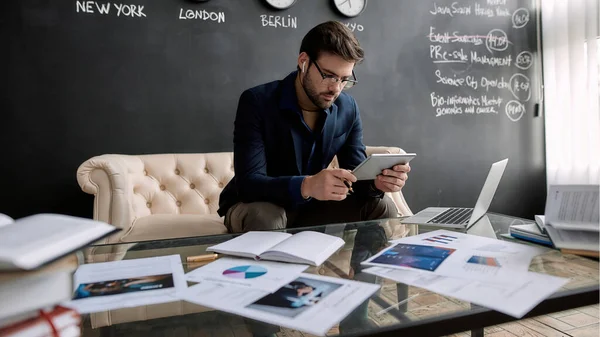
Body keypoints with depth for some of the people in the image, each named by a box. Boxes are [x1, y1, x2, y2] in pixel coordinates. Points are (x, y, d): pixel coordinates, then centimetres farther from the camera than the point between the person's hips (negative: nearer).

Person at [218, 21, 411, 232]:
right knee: (264, 217, -39)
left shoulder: (348, 109, -7)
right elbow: (248, 182, -31)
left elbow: (356, 173, -5)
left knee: (382, 207, -13)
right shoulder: (257, 102, -23)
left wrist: (376, 181, -30)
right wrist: (306, 186, -49)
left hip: (309, 207, 4)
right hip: (257, 208, -3)